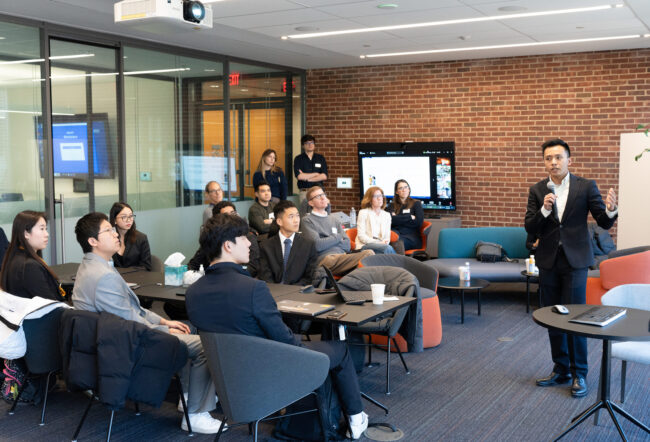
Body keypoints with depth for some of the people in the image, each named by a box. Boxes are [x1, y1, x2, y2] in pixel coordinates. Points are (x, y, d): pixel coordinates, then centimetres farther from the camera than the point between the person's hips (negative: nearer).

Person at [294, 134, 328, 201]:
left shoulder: (321, 158, 9)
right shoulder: (298, 159, 4)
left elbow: (324, 176, -1)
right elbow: (299, 176, -9)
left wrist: (306, 178, -6)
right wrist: (316, 174, -2)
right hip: (304, 191, -2)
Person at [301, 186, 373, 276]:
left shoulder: (334, 218, 27)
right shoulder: (307, 220, 9)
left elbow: (347, 245, 18)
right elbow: (317, 245, -7)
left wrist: (328, 242, 3)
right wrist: (337, 237, 6)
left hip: (342, 257, 6)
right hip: (325, 259, -6)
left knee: (369, 253, -29)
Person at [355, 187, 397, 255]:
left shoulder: (387, 215, 20)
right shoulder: (363, 213, 5)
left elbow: (387, 236, 15)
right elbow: (361, 236, -4)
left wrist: (386, 241, -12)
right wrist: (378, 243, -17)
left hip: (380, 245, 4)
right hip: (365, 246, -4)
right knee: (388, 248, -35)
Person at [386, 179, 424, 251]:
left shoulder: (416, 204, 16)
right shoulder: (392, 205, 20)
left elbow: (419, 222, 0)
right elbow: (388, 219, -1)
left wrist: (397, 219, 1)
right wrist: (410, 217, -1)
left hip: (411, 237, -2)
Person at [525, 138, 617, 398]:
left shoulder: (586, 187, -4)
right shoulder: (537, 191, 3)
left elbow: (604, 223, -6)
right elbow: (529, 228, -1)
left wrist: (610, 211, -28)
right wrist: (544, 210, -19)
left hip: (574, 260, -3)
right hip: (548, 262, 4)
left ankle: (579, 374, 9)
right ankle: (561, 369, 25)